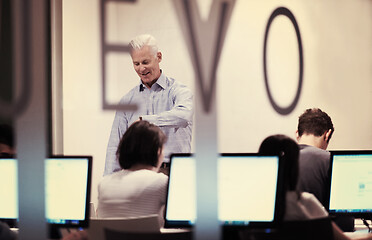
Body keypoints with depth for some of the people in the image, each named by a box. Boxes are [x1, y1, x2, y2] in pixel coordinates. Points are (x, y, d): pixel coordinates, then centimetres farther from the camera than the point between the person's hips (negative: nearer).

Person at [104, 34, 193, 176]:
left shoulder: (178, 91, 3)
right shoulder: (127, 100, 16)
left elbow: (183, 116, -21)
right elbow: (115, 147, 15)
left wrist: (144, 120, -24)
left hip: (172, 172, -3)